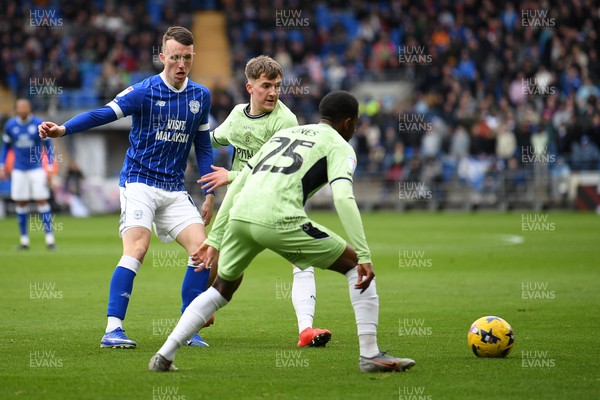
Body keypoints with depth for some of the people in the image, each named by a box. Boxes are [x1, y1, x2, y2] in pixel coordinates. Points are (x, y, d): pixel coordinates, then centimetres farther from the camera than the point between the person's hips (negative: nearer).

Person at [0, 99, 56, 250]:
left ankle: (49, 237, -4)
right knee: (21, 203, 2)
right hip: (19, 170, 2)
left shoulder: (39, 124, -6)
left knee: (42, 201, -7)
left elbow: (47, 146, 0)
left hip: (37, 168, -2)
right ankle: (24, 239, 10)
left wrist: (50, 168, -5)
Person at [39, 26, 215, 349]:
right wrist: (63, 129, -37)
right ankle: (113, 329, -24)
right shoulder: (144, 92, -9)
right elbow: (104, 114, -20)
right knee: (137, 249, -23)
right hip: (139, 182, -5)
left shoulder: (201, 96, 8)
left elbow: (203, 147, 16)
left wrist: (209, 195, 13)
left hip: (174, 189, 5)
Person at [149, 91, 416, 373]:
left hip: (239, 215, 6)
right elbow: (343, 197, -6)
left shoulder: (283, 133, 32)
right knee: (355, 265, 10)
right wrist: (364, 256, -10)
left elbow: (236, 185, 28)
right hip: (279, 221, -6)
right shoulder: (339, 146, 13)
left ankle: (164, 356, 21)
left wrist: (215, 239, 31)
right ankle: (370, 355, 4)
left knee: (223, 287, 29)